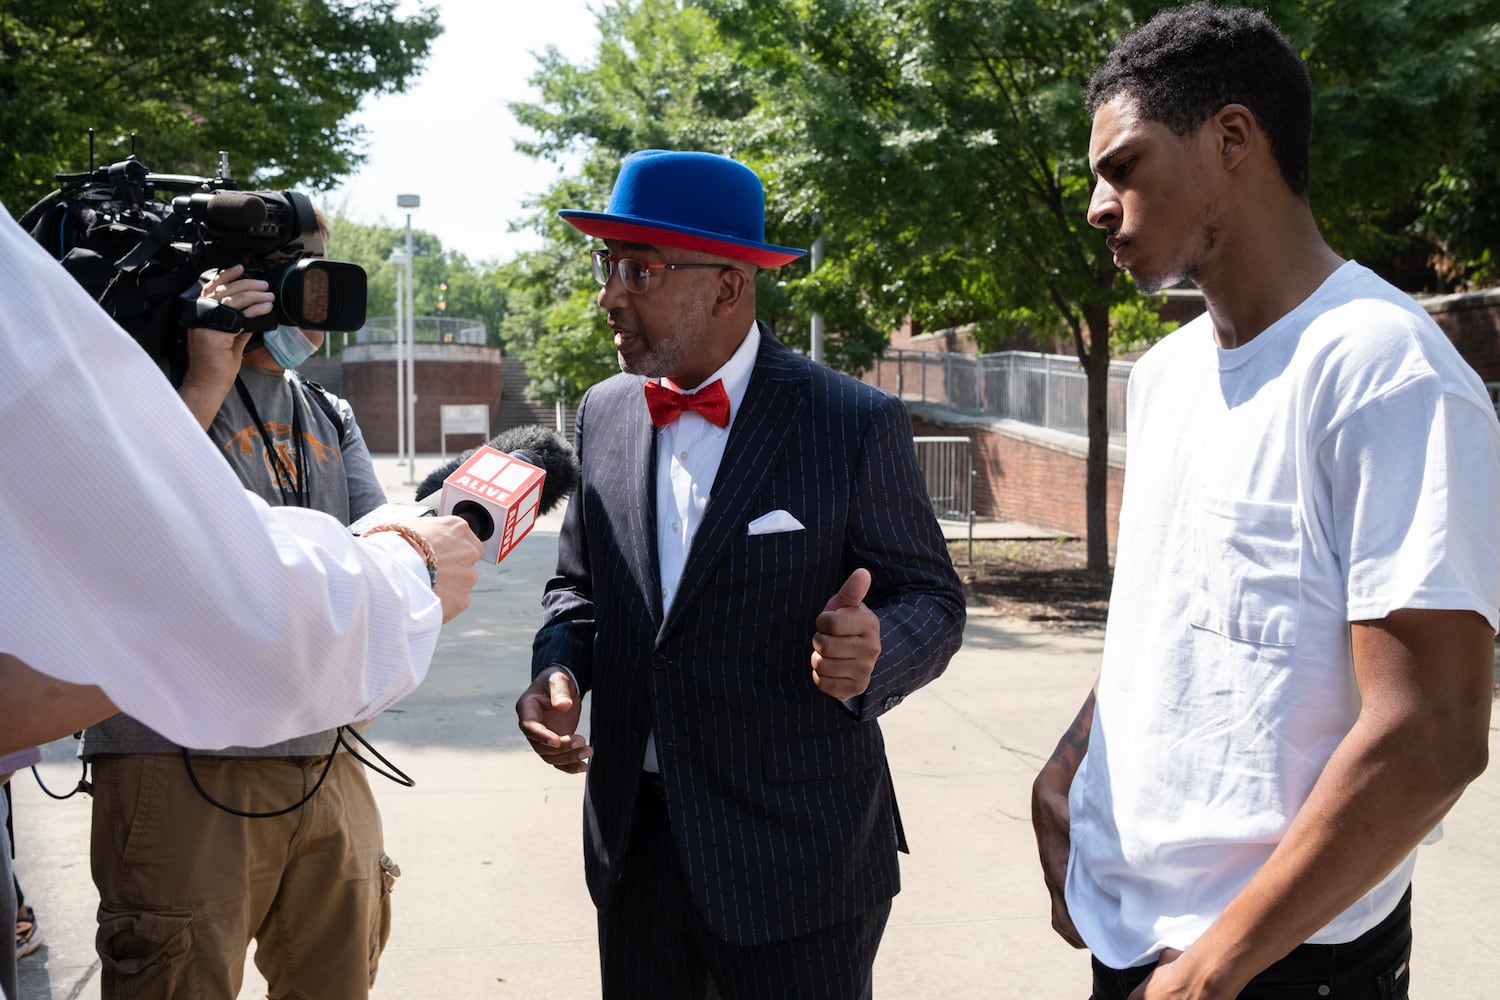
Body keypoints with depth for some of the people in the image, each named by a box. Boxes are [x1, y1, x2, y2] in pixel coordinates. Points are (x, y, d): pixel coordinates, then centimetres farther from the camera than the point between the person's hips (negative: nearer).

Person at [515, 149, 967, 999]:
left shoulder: (856, 425, -11)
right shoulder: (605, 414, 5)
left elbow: (931, 599, -6)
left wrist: (872, 655, -28)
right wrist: (558, 667, -6)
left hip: (797, 858, -4)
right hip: (634, 837, 5)